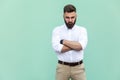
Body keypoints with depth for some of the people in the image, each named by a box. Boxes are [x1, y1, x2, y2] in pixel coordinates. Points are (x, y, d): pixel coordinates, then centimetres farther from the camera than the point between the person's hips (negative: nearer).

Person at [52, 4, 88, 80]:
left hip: (78, 67, 1)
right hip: (62, 67, 0)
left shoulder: (82, 30, 1)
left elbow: (81, 46, -18)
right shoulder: (57, 30, 0)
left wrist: (63, 41, -14)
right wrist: (76, 45, -13)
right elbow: (57, 48, -17)